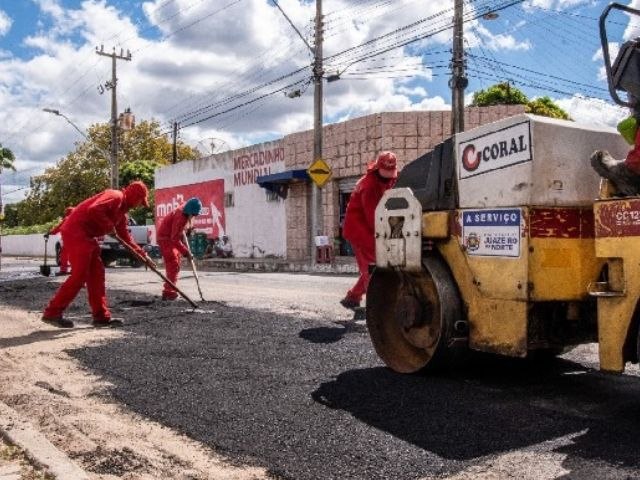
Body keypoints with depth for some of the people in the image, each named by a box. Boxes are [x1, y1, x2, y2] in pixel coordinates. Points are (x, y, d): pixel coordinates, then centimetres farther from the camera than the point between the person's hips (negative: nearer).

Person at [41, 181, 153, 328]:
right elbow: (94, 209, -27)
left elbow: (125, 238, 27)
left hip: (86, 236, 10)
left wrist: (143, 255, 24)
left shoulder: (121, 211, 21)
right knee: (79, 275, -11)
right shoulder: (115, 196, -9)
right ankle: (52, 313, -5)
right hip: (76, 231, -10)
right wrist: (109, 226, -14)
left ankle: (101, 316, 10)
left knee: (96, 274, 7)